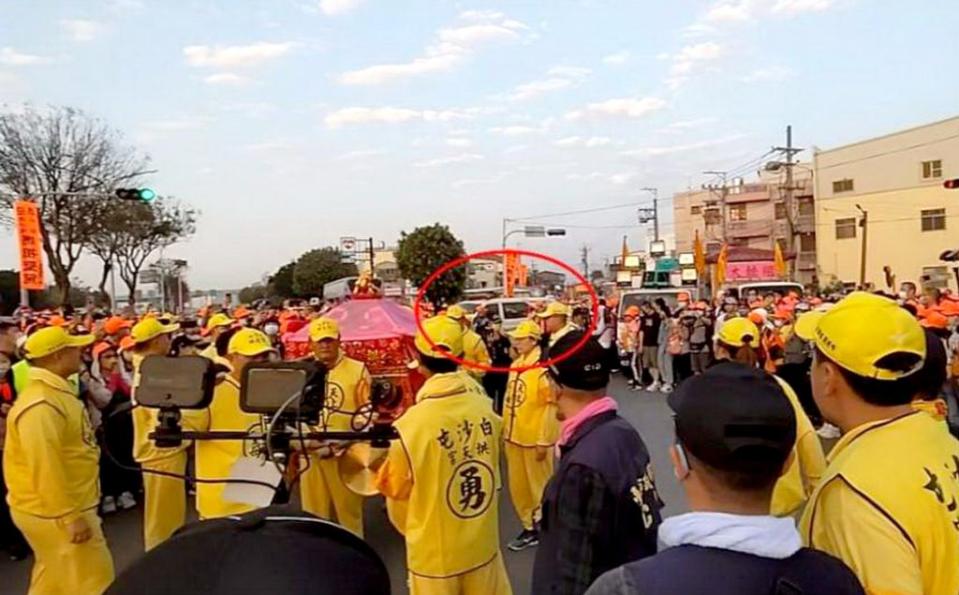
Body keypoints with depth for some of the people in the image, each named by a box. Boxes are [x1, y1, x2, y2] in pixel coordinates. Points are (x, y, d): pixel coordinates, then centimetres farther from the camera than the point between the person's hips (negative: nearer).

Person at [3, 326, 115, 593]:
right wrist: (71, 517, -24)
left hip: (64, 507, 10)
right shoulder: (41, 405, -26)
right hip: (56, 514, -10)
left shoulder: (56, 392, 8)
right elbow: (46, 470, -28)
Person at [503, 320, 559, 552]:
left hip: (534, 439, -7)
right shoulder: (516, 365, 6)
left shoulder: (543, 368, -18)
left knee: (539, 486, 7)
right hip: (514, 437, 8)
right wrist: (505, 431, 15)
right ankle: (529, 528, 32)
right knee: (518, 486, 16)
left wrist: (544, 441, -17)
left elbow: (551, 407, -18)